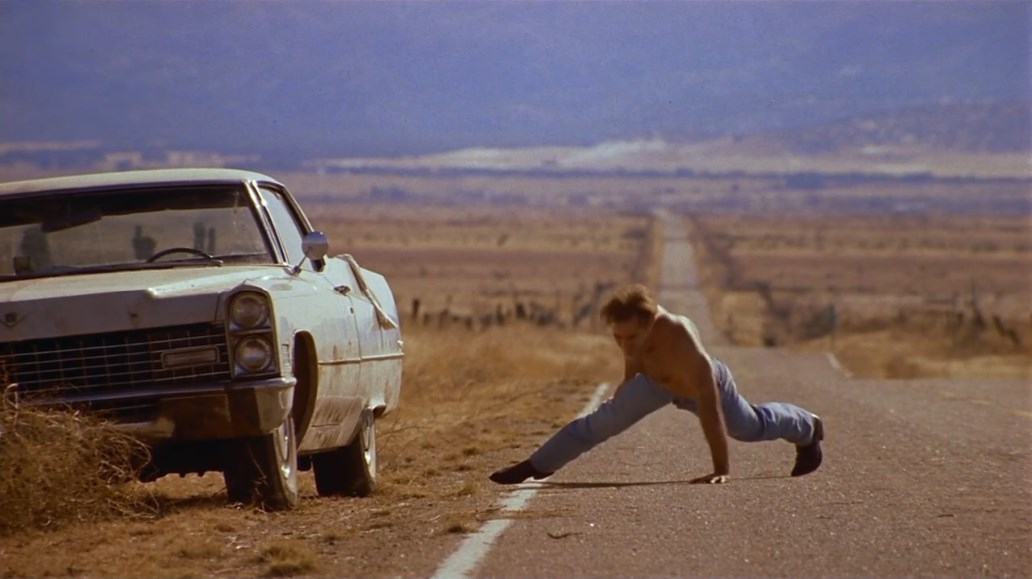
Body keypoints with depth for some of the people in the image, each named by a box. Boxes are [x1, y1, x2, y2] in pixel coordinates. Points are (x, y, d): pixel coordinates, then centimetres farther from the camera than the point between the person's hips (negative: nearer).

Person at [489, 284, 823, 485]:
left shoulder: (687, 349, -52)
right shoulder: (632, 325, -33)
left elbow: (710, 413, -48)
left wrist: (722, 470, -48)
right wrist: (626, 392, 11)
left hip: (705, 386, -3)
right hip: (656, 379, 3)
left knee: (754, 426, 24)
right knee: (601, 421, -9)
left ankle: (808, 430, 54)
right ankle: (536, 467, -2)